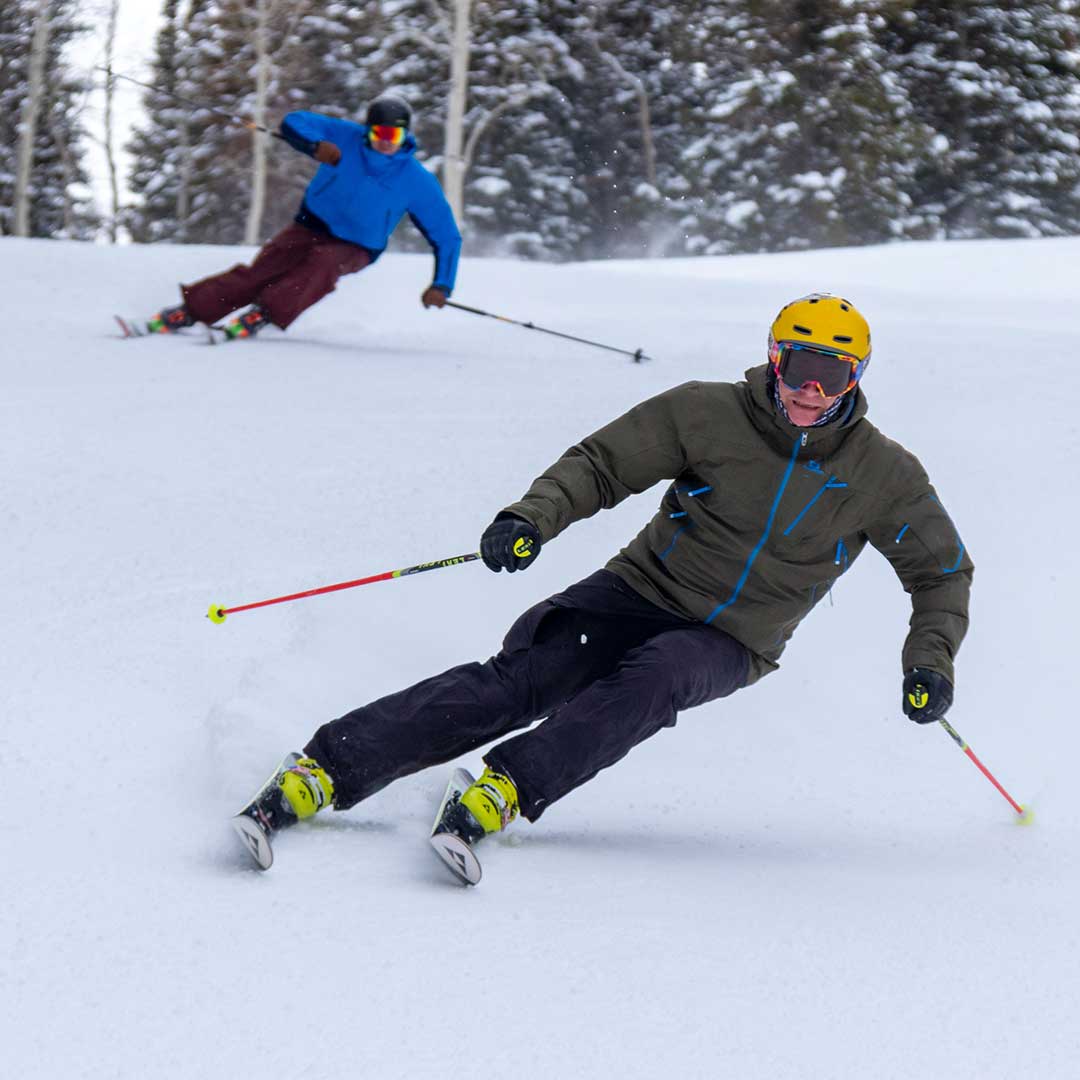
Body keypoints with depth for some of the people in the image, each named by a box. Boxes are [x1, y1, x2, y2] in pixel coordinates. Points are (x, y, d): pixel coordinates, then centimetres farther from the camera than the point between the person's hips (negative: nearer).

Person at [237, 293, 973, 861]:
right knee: (519, 679, -25)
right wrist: (533, 517, -22)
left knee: (654, 678, -36)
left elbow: (943, 570, 8)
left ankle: (507, 790, -45)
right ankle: (323, 773, -33)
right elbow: (601, 464, -3)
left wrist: (930, 660, -8)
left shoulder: (883, 475, -4)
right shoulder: (710, 415, -7)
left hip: (731, 647, 1)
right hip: (644, 592, -1)